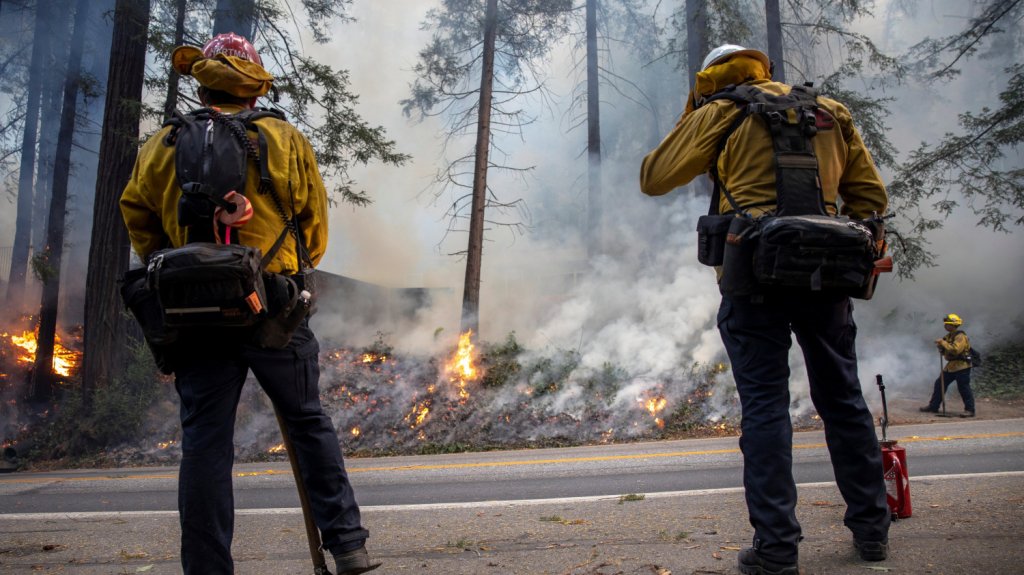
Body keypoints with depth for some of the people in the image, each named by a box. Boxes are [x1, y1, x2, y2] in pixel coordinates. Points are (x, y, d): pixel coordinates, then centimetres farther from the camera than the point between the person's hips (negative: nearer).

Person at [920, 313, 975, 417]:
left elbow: (955, 350, -29)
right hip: (951, 365, 10)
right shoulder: (949, 336, 13)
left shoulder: (960, 336, -16)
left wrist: (943, 343, -23)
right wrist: (940, 345, -1)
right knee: (939, 384, 11)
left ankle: (969, 410, 2)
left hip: (962, 366, -10)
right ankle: (933, 406, 18)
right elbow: (945, 350, 21)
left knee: (963, 388, -6)